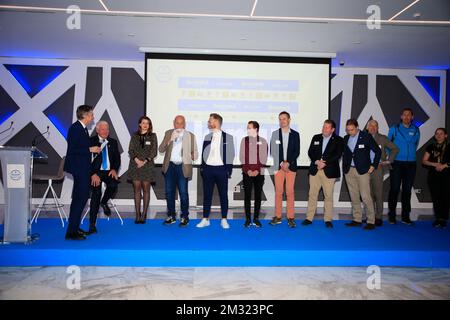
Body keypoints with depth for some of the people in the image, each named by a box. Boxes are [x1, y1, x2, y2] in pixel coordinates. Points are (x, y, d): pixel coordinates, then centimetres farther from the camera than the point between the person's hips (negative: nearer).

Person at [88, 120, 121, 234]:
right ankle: (92, 224, -9)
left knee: (113, 185, -27)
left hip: (109, 171, 3)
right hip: (96, 171, -3)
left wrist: (114, 169, -9)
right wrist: (93, 174, -19)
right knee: (96, 192, -20)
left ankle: (104, 202, 9)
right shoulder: (91, 141, 0)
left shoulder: (113, 142, 12)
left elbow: (117, 158, 11)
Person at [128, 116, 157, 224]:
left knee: (146, 189, -2)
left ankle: (144, 214, 2)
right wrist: (137, 160, -11)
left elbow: (154, 151, 2)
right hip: (135, 165, 1)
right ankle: (137, 215, 4)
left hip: (147, 165, -1)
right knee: (137, 189, 0)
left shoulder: (152, 136, 7)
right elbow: (130, 150, 5)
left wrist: (145, 161, -9)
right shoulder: (134, 136, 11)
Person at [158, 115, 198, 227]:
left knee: (183, 193, -3)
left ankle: (184, 217, 10)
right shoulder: (168, 133, 10)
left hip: (182, 167, -3)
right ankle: (171, 216, 22)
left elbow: (195, 154, 7)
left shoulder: (190, 136, 4)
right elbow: (161, 149, 2)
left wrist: (189, 157, -14)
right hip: (170, 166, 3)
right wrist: (169, 140, -13)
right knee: (169, 192, 9)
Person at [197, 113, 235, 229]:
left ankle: (224, 220, 13)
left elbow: (231, 155, -1)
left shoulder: (228, 137, 0)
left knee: (223, 195, 4)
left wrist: (229, 170, -7)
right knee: (207, 195, 7)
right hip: (208, 169, 3)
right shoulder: (207, 137, 10)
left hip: (221, 169, -3)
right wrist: (202, 168, 4)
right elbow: (203, 153, 12)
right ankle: (205, 219, 15)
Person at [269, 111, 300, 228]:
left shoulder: (295, 134, 7)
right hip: (278, 166, 0)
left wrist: (288, 163, -11)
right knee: (278, 192, 3)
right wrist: (281, 163, -8)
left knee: (290, 193, 0)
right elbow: (273, 152, 2)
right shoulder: (275, 134, 6)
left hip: (291, 166, 0)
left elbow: (297, 151, 2)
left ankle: (290, 218, 7)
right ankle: (277, 217, 11)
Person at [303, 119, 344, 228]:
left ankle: (328, 219, 12)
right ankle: (309, 218, 10)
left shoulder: (338, 140, 3)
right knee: (312, 194, 4)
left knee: (328, 196, 2)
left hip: (329, 171, -2)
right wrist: (317, 161, -12)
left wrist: (324, 163, -15)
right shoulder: (316, 138, 13)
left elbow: (337, 155, -7)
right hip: (315, 170, 3)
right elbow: (310, 152, 6)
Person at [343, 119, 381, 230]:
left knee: (366, 196, -7)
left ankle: (371, 221, 3)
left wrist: (373, 165, -3)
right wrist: (344, 167, 8)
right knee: (354, 196, 8)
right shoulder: (346, 138, 9)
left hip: (363, 171, -5)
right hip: (349, 171, 5)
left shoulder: (366, 136, -4)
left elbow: (378, 151, 1)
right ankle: (357, 219, 16)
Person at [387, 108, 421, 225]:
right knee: (394, 189, -2)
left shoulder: (416, 130, 8)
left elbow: (415, 145, 17)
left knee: (407, 190, 6)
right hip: (397, 163, -2)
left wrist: (410, 154, 10)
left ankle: (405, 216, 13)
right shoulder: (394, 129, 3)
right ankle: (392, 216, 5)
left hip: (411, 164, 2)